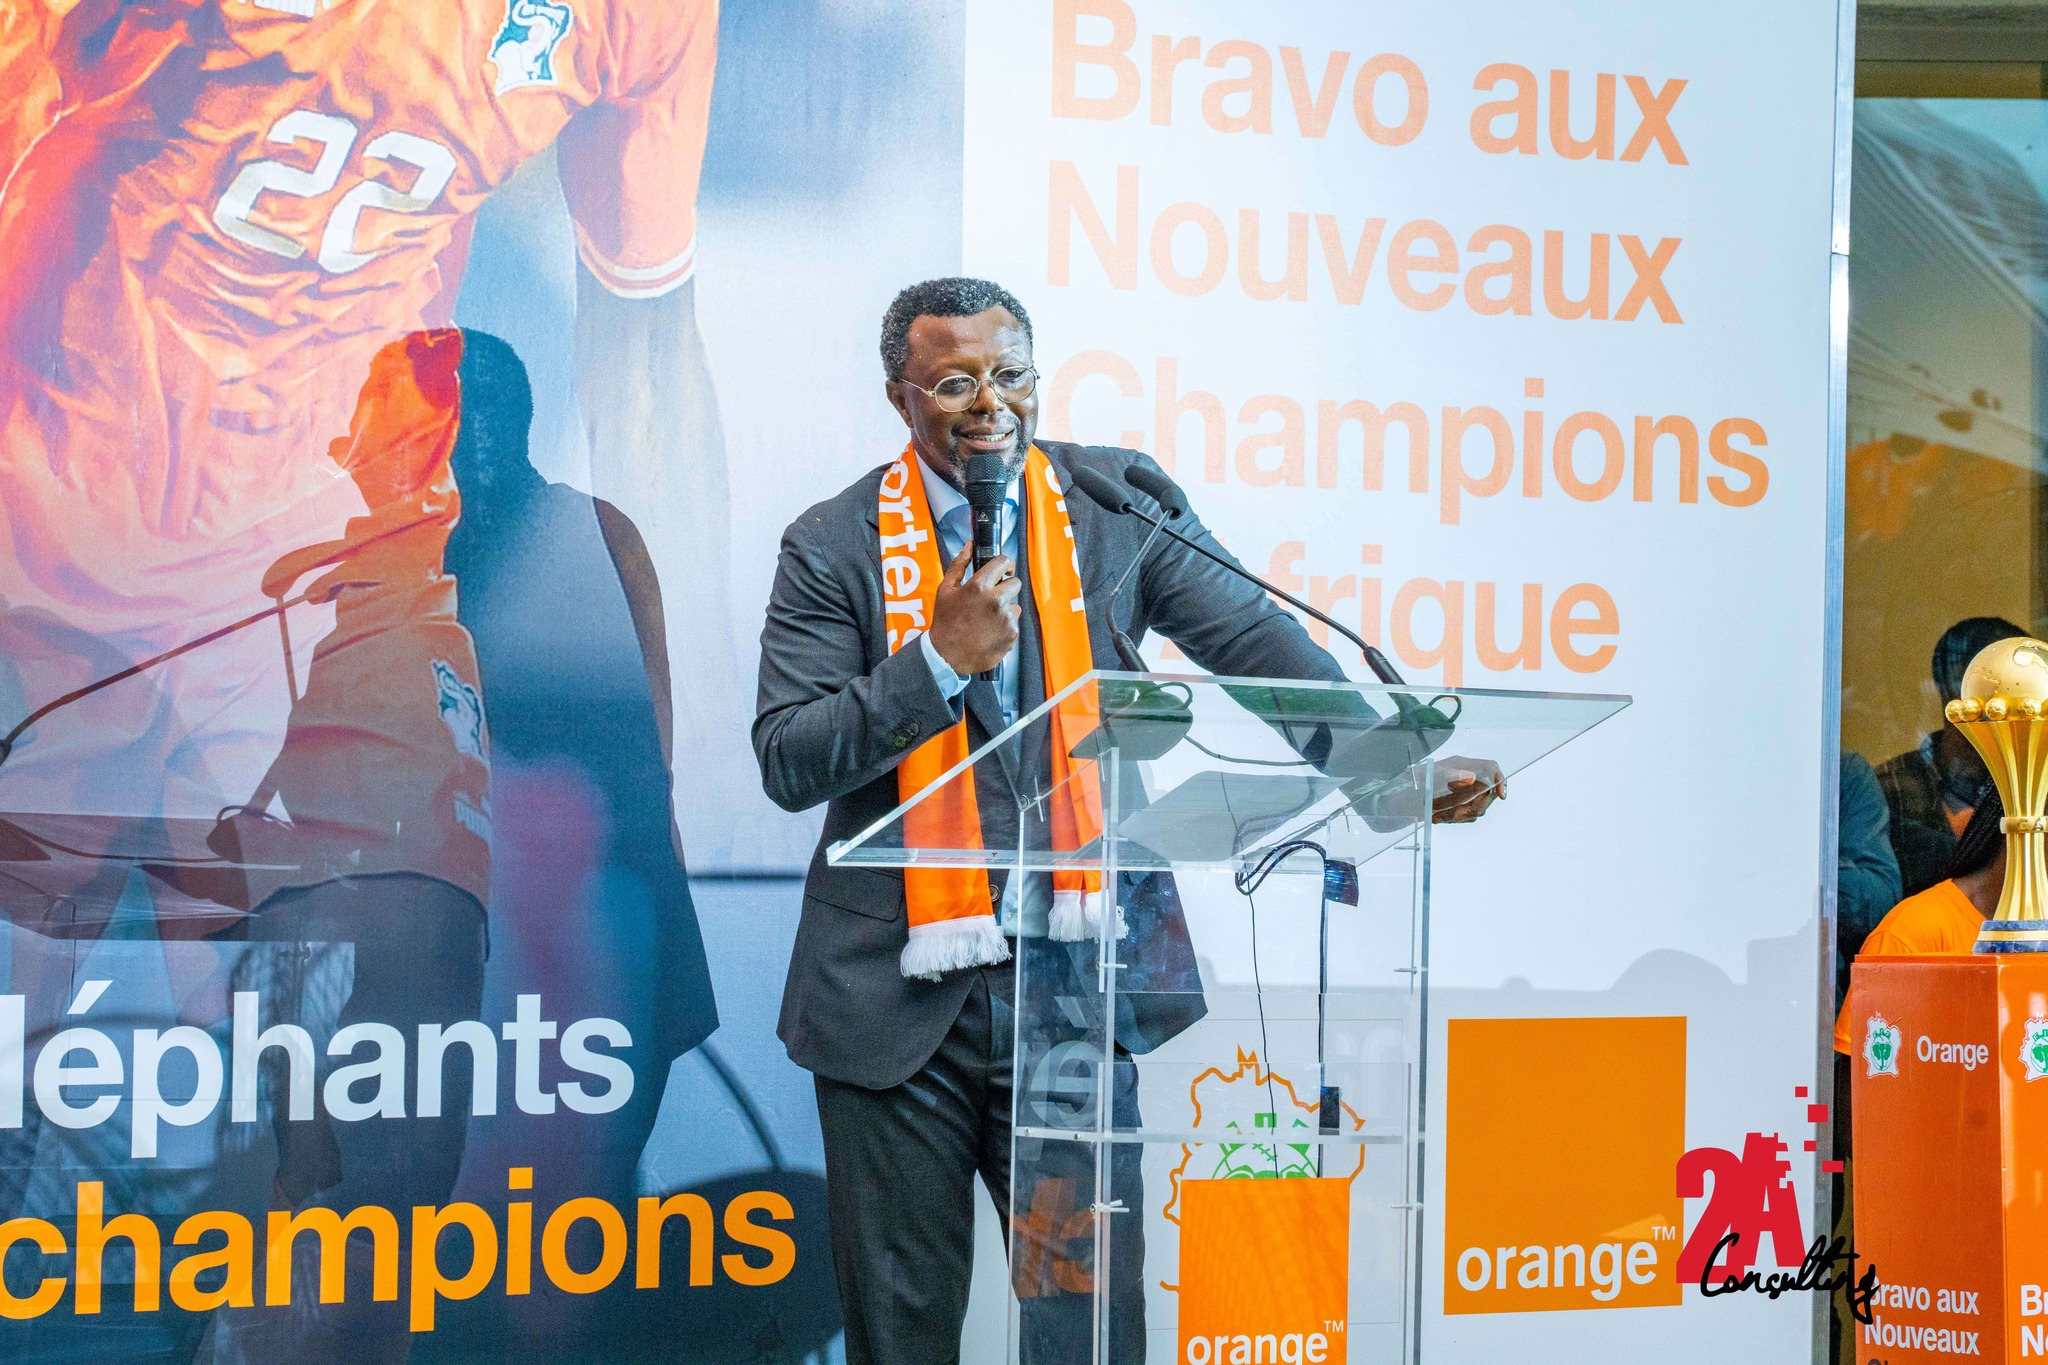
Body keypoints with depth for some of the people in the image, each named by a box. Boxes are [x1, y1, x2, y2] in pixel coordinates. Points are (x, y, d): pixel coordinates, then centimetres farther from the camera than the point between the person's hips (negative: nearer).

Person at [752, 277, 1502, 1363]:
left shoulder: (1115, 500, 4)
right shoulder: (834, 548, -1)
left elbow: (1251, 639, -2)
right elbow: (786, 763, -7)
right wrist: (940, 658, -18)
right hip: (899, 998, 0)